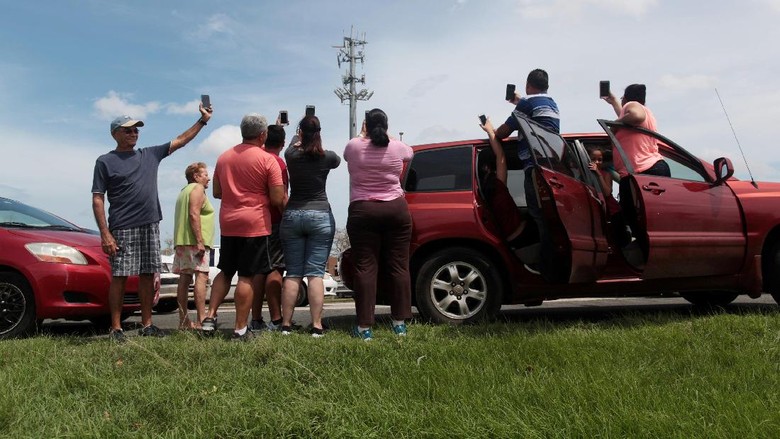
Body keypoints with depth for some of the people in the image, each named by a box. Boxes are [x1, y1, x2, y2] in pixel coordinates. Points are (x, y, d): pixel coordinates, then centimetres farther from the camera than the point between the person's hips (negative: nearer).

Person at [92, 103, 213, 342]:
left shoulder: (150, 155, 15)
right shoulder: (105, 161, 1)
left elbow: (181, 140, 19)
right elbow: (98, 199, -4)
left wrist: (203, 120, 13)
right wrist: (105, 233, -13)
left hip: (150, 226, 5)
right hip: (122, 229, -4)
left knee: (147, 275, 6)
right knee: (119, 277, -3)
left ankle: (147, 325, 14)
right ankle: (116, 328, 4)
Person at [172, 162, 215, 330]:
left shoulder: (184, 191, 27)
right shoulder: (197, 189, -2)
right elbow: (194, 214, -15)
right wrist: (200, 242, -20)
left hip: (181, 242, 9)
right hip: (194, 241, -9)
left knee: (184, 279, 6)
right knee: (201, 276, -14)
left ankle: (183, 320, 7)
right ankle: (201, 319, -21)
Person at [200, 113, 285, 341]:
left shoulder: (223, 157, 10)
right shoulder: (268, 160, -9)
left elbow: (217, 192, 18)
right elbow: (278, 199, -12)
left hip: (227, 224, 6)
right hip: (255, 225, -5)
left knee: (225, 272, 19)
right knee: (246, 277, -1)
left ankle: (210, 316, 13)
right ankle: (240, 329, 3)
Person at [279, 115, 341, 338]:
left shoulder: (291, 155, 2)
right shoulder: (327, 157, -2)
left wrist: (301, 141, 49)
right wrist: (316, 145, 39)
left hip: (292, 215, 2)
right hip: (321, 216, -2)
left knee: (292, 273, 5)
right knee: (315, 273, -4)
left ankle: (286, 324, 4)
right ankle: (316, 326, -6)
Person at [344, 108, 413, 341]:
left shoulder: (354, 146, -2)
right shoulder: (397, 147, 1)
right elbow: (409, 152, 27)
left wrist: (364, 136, 39)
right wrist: (387, 136, 40)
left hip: (362, 212, -1)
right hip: (396, 210, 1)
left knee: (365, 268, 1)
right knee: (398, 266, 7)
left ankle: (364, 327, 1)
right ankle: (400, 323, 14)